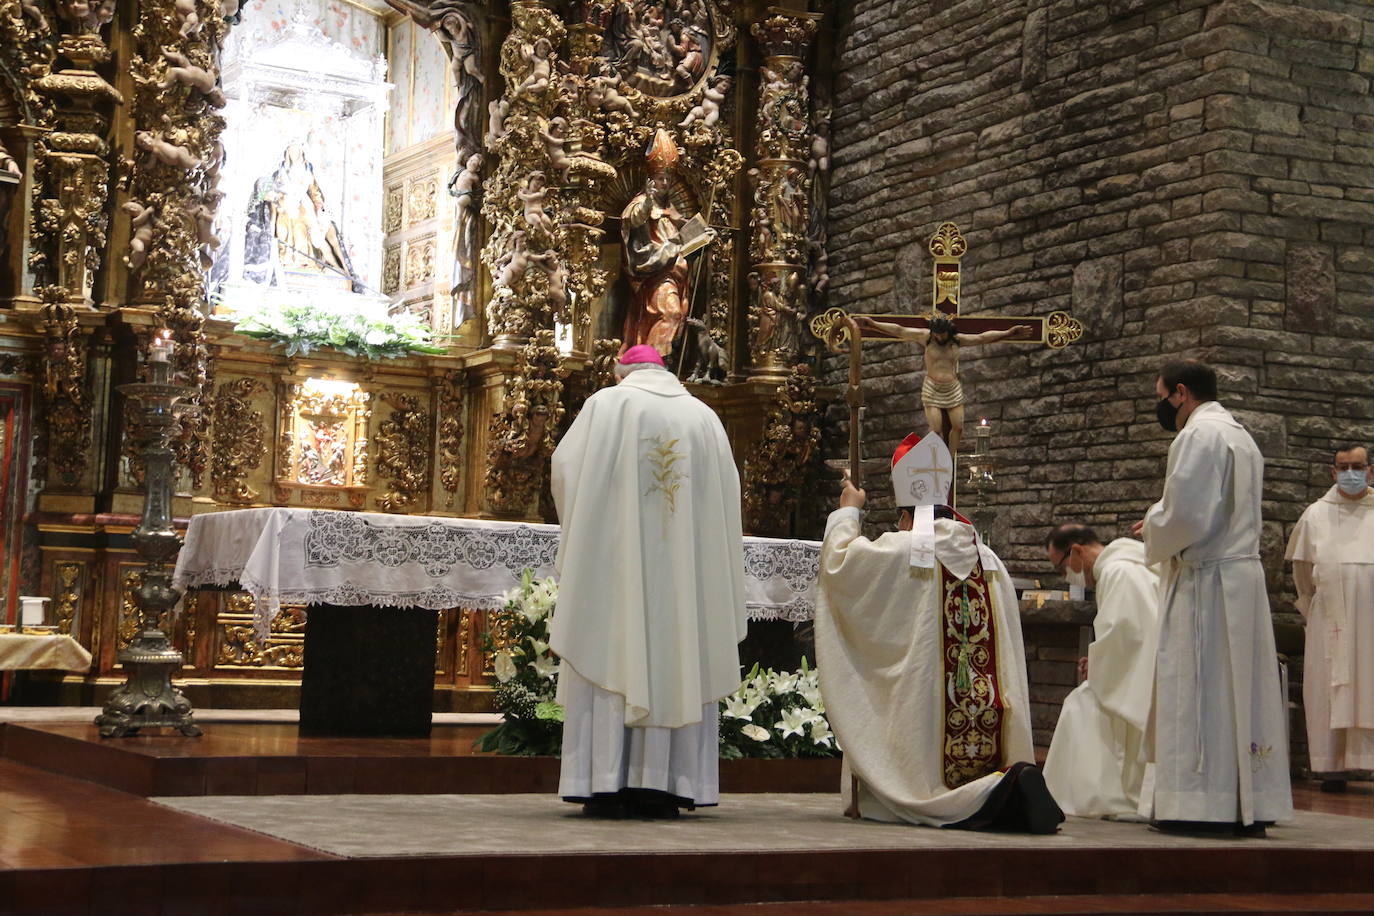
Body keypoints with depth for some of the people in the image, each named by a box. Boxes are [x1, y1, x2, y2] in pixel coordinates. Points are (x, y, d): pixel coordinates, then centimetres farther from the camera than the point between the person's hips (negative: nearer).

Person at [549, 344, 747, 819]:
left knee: (610, 655, 0)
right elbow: (726, 495, 11)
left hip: (612, 559, -2)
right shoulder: (703, 416, 12)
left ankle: (606, 783, -5)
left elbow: (565, 466, 3)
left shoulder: (606, 405, 4)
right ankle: (660, 786, -1)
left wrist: (584, 524, 20)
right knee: (676, 662, 3)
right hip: (684, 568, 2)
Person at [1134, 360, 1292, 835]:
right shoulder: (1241, 437, 20)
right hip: (1243, 578, 9)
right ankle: (1251, 805, 8)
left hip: (1206, 581, -9)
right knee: (1241, 688, 8)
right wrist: (1163, 521, 17)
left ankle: (1201, 803, -7)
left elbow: (1184, 515, -19)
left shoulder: (1198, 436, -11)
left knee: (1197, 690, -7)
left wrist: (1153, 529, 0)